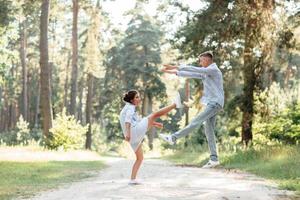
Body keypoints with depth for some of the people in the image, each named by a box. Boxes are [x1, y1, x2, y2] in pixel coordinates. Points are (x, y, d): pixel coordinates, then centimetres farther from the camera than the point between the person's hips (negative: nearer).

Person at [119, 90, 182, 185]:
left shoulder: (130, 108, 29)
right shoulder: (130, 107, 0)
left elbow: (140, 120, 36)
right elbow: (127, 120, -18)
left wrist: (155, 124, 33)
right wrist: (127, 133, -32)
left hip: (134, 137, 10)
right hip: (134, 131, -10)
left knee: (140, 158, 18)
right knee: (154, 114, -13)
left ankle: (132, 179, 11)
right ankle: (175, 104, -16)